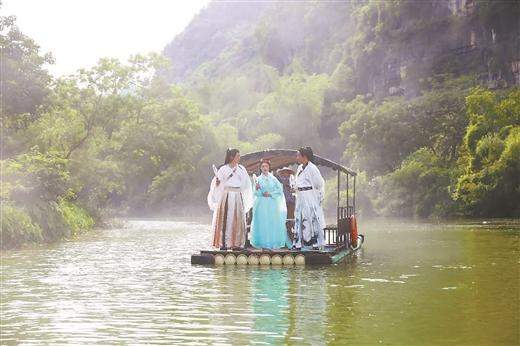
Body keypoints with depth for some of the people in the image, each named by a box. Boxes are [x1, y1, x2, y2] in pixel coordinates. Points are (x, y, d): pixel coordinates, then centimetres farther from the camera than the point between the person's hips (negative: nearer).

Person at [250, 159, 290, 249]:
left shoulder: (273, 178, 7)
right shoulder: (258, 179, 4)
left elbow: (280, 189, 2)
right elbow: (256, 194, 1)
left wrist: (270, 194, -8)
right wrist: (257, 189, -19)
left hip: (272, 204, 1)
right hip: (262, 204, -1)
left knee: (273, 222, -2)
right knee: (263, 223, -4)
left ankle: (274, 242, 5)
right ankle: (263, 243, 1)